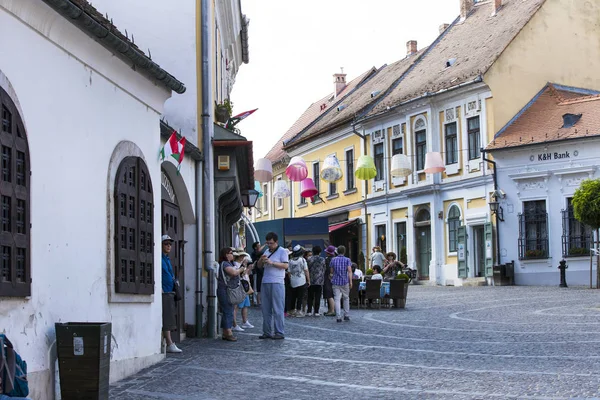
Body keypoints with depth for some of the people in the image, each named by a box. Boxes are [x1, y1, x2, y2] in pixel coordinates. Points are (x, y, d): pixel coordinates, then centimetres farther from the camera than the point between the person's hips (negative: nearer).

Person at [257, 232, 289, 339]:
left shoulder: (282, 251, -1)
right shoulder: (267, 251, 18)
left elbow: (285, 265, -12)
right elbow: (259, 265, 20)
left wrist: (272, 263, -19)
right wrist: (261, 260, -2)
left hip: (277, 283, -7)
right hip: (265, 283, 7)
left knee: (277, 309, -5)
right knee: (266, 309, 6)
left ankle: (280, 333, -2)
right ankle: (267, 332, 11)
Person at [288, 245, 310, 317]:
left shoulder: (290, 261, 3)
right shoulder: (302, 260, -8)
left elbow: (289, 272, 9)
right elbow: (306, 271, -7)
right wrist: (308, 280, 2)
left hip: (293, 282, 4)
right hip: (301, 281, -4)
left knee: (293, 297, 13)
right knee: (300, 297, -2)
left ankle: (292, 311, 20)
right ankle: (298, 311, -4)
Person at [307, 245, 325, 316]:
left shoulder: (309, 260, -1)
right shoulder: (322, 260, -1)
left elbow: (307, 270, 4)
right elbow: (324, 270, 6)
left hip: (311, 281, 1)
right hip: (319, 281, -1)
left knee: (310, 297, 9)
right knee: (317, 297, 1)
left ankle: (309, 311, 8)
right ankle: (316, 312, -2)